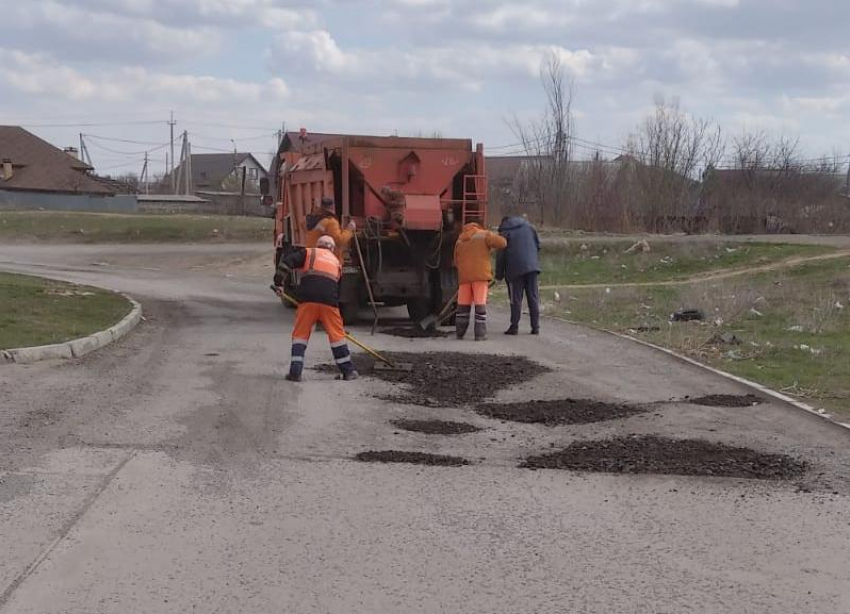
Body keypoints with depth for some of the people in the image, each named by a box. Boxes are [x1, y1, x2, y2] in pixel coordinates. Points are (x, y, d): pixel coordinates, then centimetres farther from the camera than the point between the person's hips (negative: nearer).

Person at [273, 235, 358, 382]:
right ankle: (348, 371, 18)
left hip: (308, 299, -2)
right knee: (337, 334, 13)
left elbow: (286, 262, 3)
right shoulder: (336, 261, 30)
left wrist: (278, 282, 9)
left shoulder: (308, 252, 18)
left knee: (300, 334, 8)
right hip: (329, 300, 2)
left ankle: (295, 371, 2)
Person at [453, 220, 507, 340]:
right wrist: (495, 237, 14)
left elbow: (456, 262, 17)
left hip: (464, 276, 4)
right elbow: (502, 243, -6)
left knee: (463, 304, 11)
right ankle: (480, 334, -6)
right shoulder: (484, 235, 3)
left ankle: (460, 332, 14)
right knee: (480, 304, -3)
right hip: (480, 275, -4)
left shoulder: (459, 241, 18)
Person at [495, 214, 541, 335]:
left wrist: (499, 274, 5)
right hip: (532, 267, 3)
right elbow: (538, 245, 15)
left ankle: (514, 326, 1)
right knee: (533, 297, 6)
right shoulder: (528, 226, 13)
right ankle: (535, 327, 4)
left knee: (516, 299, 2)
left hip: (515, 270, -3)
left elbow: (500, 255, -1)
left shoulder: (504, 232, 1)